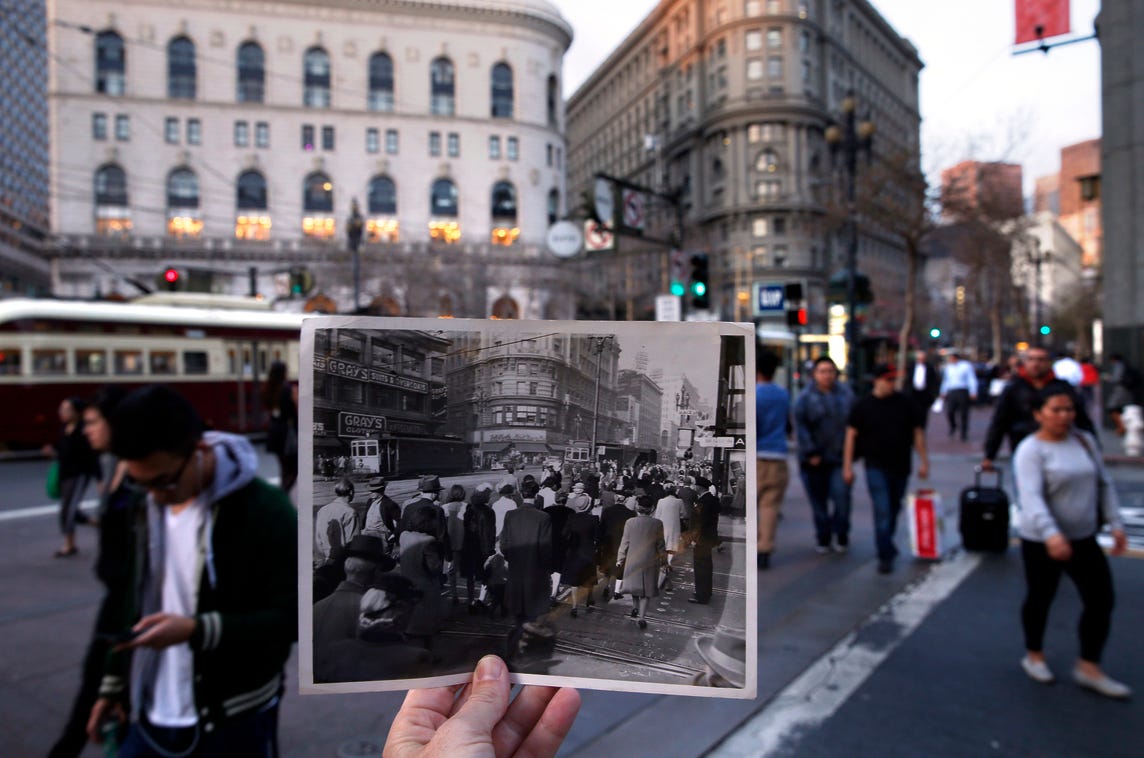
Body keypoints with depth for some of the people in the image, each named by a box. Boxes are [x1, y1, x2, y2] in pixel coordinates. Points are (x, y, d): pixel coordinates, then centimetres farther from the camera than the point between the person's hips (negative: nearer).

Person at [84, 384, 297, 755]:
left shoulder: (266, 512, -20)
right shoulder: (145, 507, 1)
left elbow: (291, 617, -19)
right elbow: (133, 603, 13)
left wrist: (196, 630, -27)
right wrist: (114, 684, 16)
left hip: (235, 723, -5)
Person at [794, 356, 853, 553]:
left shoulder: (845, 394, 5)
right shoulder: (805, 397, -1)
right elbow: (800, 426, -5)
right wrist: (810, 453, -10)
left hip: (839, 456, 1)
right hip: (815, 459, 0)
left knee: (842, 494, -11)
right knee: (818, 499, 7)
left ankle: (841, 534, 10)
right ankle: (823, 539, 21)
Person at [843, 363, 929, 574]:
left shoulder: (905, 404, 4)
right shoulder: (863, 406, -2)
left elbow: (917, 432, 9)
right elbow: (851, 435, -1)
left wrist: (923, 461, 5)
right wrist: (847, 465, -5)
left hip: (901, 467, 3)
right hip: (876, 467, -3)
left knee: (894, 509, 16)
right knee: (882, 510, -11)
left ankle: (886, 545, 36)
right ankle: (886, 555, -6)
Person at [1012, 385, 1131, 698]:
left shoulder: (1085, 440, 5)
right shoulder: (1030, 450, -15)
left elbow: (1104, 484, 12)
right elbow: (1031, 496, -27)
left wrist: (1116, 524, 6)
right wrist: (1050, 534, -39)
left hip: (1083, 538, 6)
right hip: (1041, 540, -5)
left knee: (1101, 599, 3)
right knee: (1040, 599, 10)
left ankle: (1088, 668, 17)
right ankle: (1034, 656, 32)